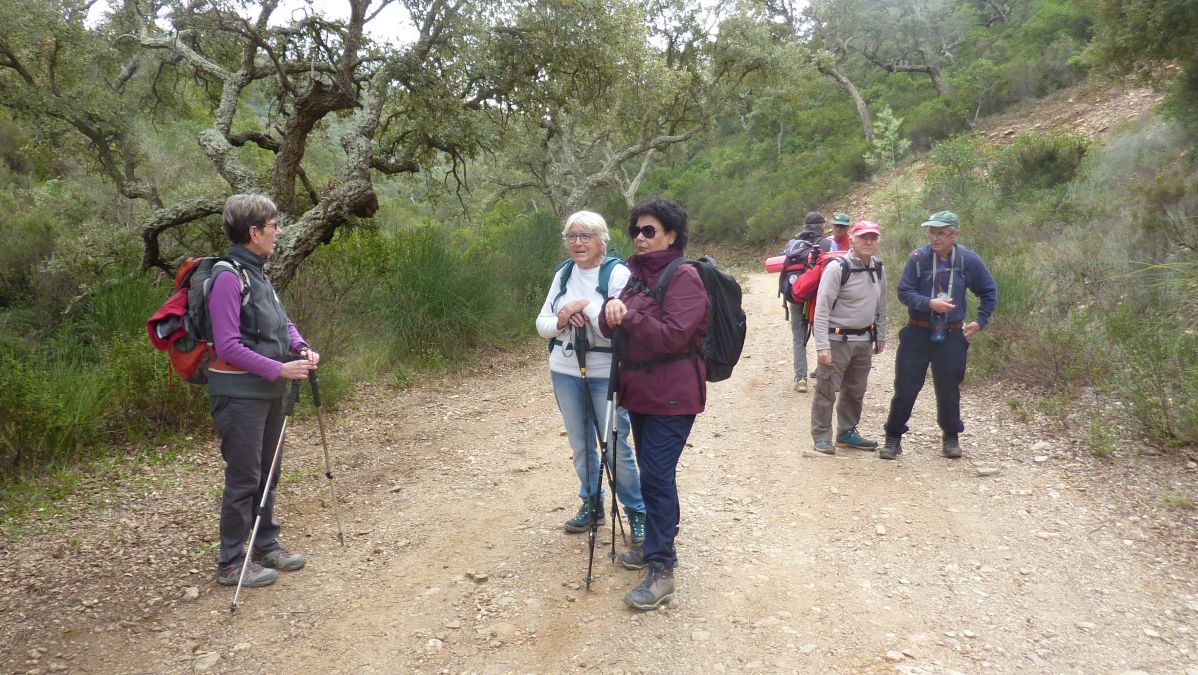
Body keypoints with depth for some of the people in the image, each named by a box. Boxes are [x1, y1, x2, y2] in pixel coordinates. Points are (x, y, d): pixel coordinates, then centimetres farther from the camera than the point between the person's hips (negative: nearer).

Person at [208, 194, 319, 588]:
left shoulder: (257, 273, 10)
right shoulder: (227, 277, -18)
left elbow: (282, 322, 17)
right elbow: (228, 346, -21)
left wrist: (301, 348, -2)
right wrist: (280, 369, -21)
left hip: (268, 391, 9)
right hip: (239, 393, -9)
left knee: (267, 473, 18)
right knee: (243, 478, 0)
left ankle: (266, 546, 32)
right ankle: (231, 563, 14)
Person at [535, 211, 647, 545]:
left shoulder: (617, 274, -13)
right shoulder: (563, 274, 4)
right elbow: (542, 323, 5)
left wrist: (585, 305, -22)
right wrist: (561, 321, -15)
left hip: (606, 375, -5)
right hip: (565, 373, 5)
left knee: (616, 448, 2)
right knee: (580, 444, 17)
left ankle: (637, 512, 20)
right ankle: (591, 504, 34)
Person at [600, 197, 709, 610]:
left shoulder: (684, 277, -12)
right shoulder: (637, 274, 12)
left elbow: (673, 336, -21)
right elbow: (612, 329, 9)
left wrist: (628, 315, -18)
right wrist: (611, 312, -13)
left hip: (672, 396, -8)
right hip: (640, 390, 8)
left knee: (657, 476, -9)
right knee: (651, 472, 17)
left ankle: (662, 570, -3)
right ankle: (654, 545, 31)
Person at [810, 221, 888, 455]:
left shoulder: (878, 269, 7)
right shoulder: (837, 268, -15)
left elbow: (881, 305, 19)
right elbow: (822, 308, -17)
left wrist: (880, 336, 18)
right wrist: (822, 345, -22)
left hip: (864, 340, 7)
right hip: (837, 339, -7)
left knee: (856, 391, 16)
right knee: (827, 390, -2)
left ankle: (847, 433, 30)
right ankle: (821, 436, 10)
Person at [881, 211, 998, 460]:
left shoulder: (969, 260, -4)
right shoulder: (918, 258, -9)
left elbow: (989, 292, 11)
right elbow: (904, 292, -9)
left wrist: (980, 321, 6)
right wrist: (930, 303, -23)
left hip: (950, 336, 1)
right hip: (917, 333, -1)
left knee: (948, 389, 11)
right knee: (905, 387, 2)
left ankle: (951, 437, 30)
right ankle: (893, 437, 14)